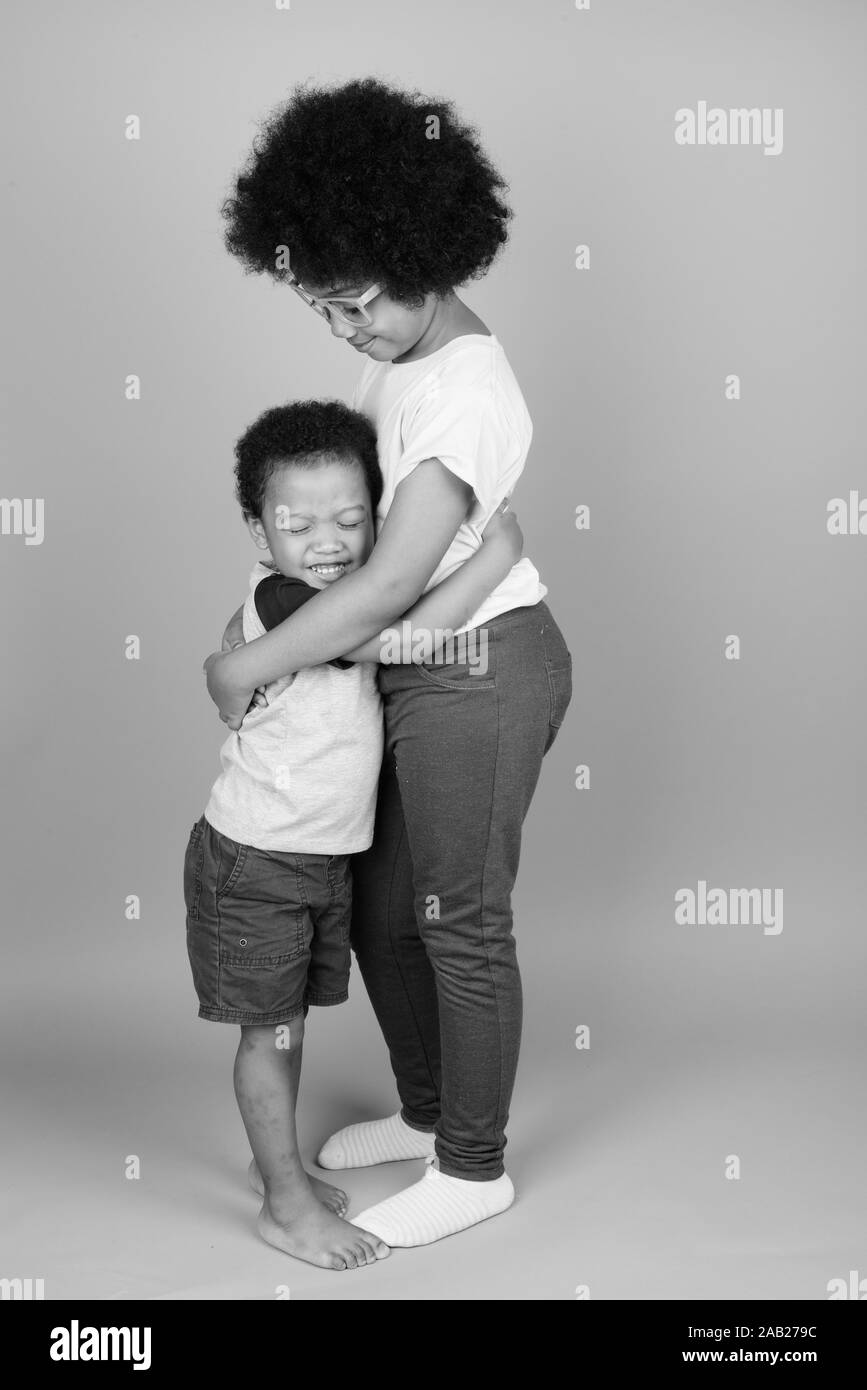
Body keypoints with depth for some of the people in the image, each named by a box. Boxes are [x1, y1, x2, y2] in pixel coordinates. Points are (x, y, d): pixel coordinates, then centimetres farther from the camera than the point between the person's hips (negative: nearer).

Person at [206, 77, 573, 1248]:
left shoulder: (466, 396, -24)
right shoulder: (401, 357, 5)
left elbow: (387, 588, -27)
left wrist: (247, 666, -17)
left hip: (478, 673, -9)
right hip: (421, 671, 9)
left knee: (461, 924, 4)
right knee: (380, 905, 19)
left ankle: (474, 1169, 24)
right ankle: (428, 1112, 39)